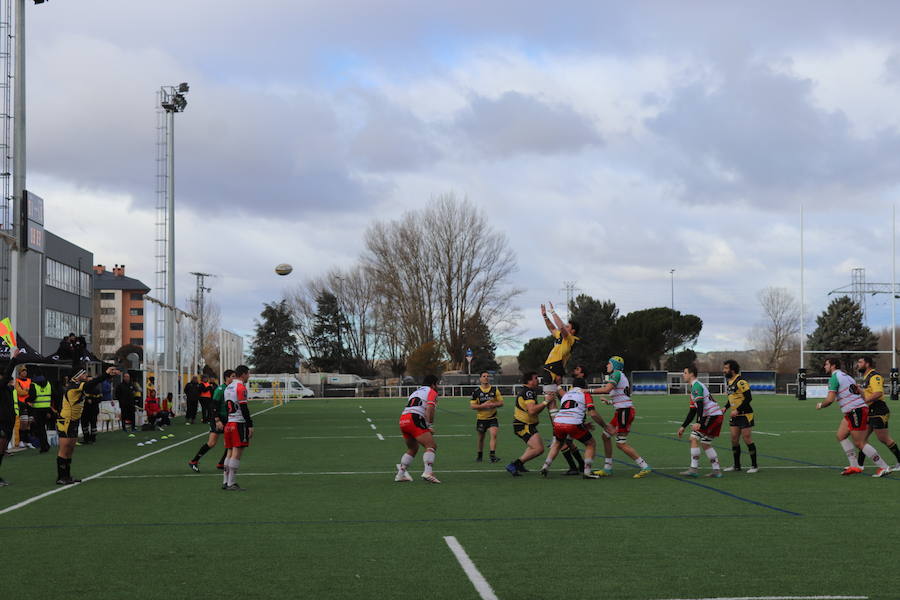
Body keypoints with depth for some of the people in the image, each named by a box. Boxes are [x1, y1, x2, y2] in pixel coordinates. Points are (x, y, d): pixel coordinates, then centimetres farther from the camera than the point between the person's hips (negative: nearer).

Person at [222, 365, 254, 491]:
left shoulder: (228, 387, 16)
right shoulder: (241, 387, -10)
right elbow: (244, 407, -16)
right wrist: (250, 425, -15)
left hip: (229, 423, 8)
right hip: (239, 423, -8)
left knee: (230, 452, 12)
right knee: (237, 454, -7)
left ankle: (225, 482, 12)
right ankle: (231, 484, -9)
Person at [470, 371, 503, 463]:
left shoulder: (495, 390, 1)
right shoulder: (476, 392, -2)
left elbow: (501, 402, 3)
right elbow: (472, 406, -3)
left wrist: (493, 404, -16)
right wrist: (483, 405, -18)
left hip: (492, 418, 0)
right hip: (481, 418, 0)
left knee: (494, 434, -20)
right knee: (481, 438, 11)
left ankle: (492, 455, -22)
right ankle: (480, 455, 31)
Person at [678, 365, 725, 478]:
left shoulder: (696, 386, -8)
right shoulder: (695, 386, 23)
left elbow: (700, 405, -21)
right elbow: (693, 411, 26)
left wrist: (699, 423, -29)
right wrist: (683, 427, 26)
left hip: (711, 416, -10)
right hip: (717, 415, 10)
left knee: (694, 438, -10)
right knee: (705, 444, 14)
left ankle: (694, 469, -13)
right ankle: (717, 470, 13)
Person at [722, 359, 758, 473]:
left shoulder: (740, 381, -17)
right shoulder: (729, 381, 11)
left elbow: (748, 398, -21)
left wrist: (737, 410, -21)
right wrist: (726, 407, 9)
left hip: (745, 415, -9)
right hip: (735, 415, 9)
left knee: (747, 439, -6)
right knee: (734, 439, 7)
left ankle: (754, 466, 3)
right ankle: (737, 466, 15)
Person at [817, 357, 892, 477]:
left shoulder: (834, 377, -10)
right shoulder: (845, 376, 20)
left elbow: (830, 399, -14)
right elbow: (860, 390, 21)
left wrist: (820, 405, 2)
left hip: (856, 411, -10)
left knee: (859, 443, -6)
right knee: (841, 436, 11)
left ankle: (884, 467, -3)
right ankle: (854, 466, 8)